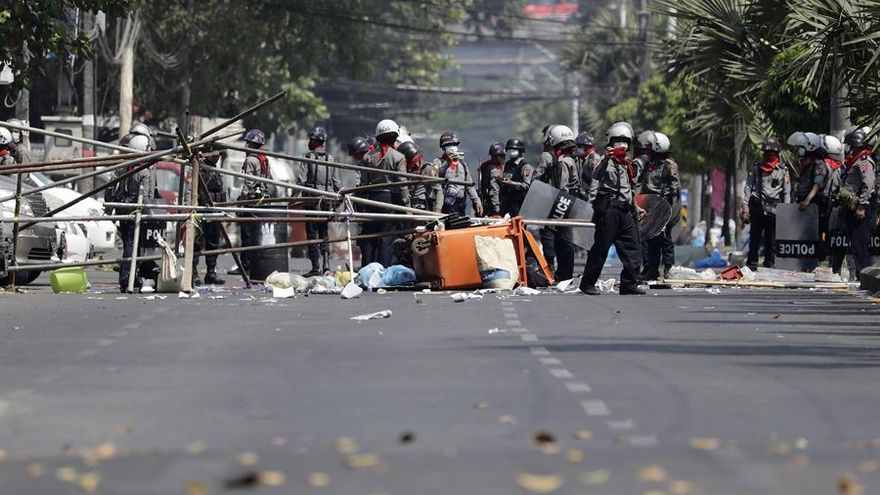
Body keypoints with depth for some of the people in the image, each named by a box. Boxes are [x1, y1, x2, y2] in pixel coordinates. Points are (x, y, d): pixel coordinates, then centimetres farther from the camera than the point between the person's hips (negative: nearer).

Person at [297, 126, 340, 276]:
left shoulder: (308, 158, -6)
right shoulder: (331, 159, 7)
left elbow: (301, 180, -11)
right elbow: (336, 183, 8)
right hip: (327, 200, 5)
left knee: (312, 233, -2)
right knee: (324, 234, 13)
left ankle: (316, 268, -6)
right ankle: (326, 265, 6)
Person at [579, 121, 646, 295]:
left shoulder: (628, 164, 20)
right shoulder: (607, 161, -5)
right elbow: (596, 176, -27)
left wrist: (636, 208, 28)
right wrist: (606, 159, -42)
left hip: (625, 212, 8)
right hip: (608, 210, -8)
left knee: (632, 249, 2)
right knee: (601, 248, -4)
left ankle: (629, 284, 5)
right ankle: (588, 283, 2)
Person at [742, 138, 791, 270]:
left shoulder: (783, 169, 9)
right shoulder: (756, 167, 10)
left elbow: (787, 192, 9)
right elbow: (748, 188, 7)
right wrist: (745, 208, -2)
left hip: (774, 208, 0)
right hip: (757, 206, 0)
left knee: (771, 240, -1)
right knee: (755, 237, -3)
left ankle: (769, 265, 3)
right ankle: (751, 264, 0)